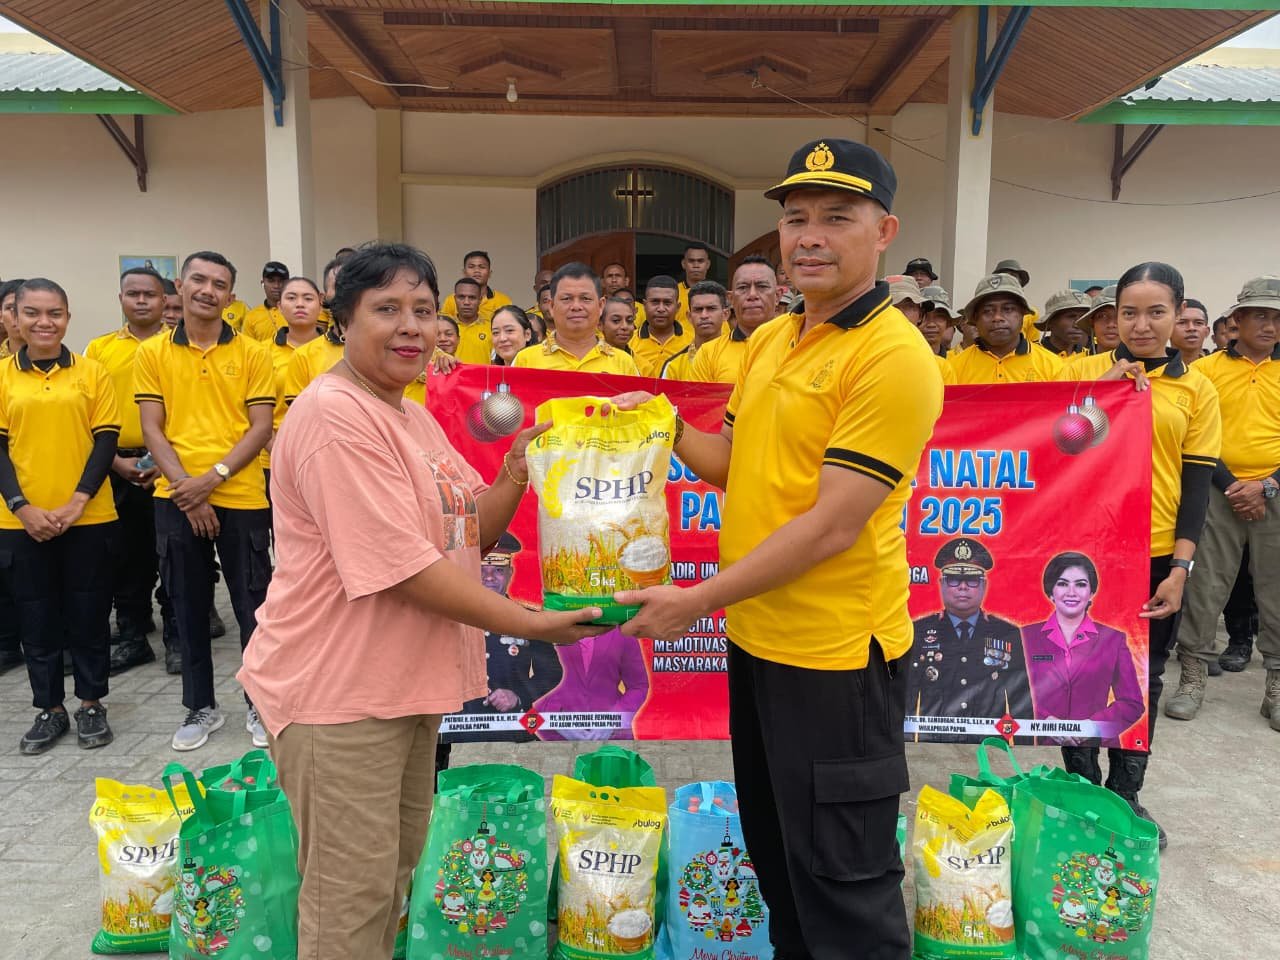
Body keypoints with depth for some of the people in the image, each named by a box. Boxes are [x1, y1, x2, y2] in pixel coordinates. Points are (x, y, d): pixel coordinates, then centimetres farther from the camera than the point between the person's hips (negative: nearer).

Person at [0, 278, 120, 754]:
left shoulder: (92, 372, 1)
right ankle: (50, 709, 24)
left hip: (88, 518, -1)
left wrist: (77, 502, -12)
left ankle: (91, 704, 23)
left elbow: (106, 441, -2)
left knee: (89, 614, 8)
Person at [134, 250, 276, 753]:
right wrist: (185, 487, -10)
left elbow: (260, 428, -4)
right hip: (176, 499, 2)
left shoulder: (252, 353, 1)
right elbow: (152, 429, 1)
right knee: (189, 607, 11)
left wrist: (213, 477, -14)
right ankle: (200, 707, 26)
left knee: (252, 605, 4)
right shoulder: (153, 353, 5)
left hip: (241, 498, -1)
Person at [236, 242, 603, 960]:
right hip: (340, 691, -9)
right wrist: (532, 625, -20)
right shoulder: (336, 416, -20)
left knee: (399, 864, 24)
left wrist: (516, 475, -8)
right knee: (352, 897, 7)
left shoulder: (415, 416, 10)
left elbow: (473, 530, 10)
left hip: (409, 679, 9)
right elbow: (403, 567, -25)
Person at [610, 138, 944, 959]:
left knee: (843, 878, 10)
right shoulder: (768, 341, 8)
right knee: (774, 851, 25)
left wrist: (696, 602, -19)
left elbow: (833, 524, -22)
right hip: (757, 639, 8)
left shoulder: (893, 358, -18)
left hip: (837, 656, -8)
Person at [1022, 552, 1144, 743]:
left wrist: (1090, 727, -7)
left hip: (1096, 741, 1)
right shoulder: (1027, 636, 5)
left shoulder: (1113, 639, 8)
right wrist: (1047, 721, -12)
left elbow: (1133, 704, 6)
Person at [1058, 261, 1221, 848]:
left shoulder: (1196, 389, 3)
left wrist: (1179, 568, -5)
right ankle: (1081, 790, 27)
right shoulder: (1084, 372, 2)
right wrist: (1101, 390, -14)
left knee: (1143, 680, 12)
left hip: (1156, 558, 1)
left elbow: (1196, 485, 2)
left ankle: (1125, 796, 30)